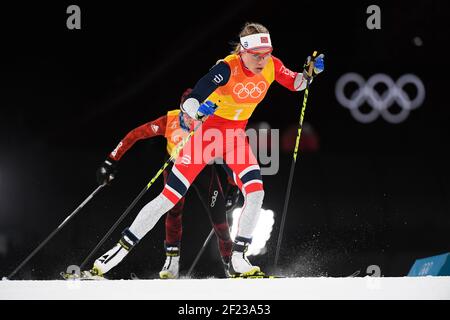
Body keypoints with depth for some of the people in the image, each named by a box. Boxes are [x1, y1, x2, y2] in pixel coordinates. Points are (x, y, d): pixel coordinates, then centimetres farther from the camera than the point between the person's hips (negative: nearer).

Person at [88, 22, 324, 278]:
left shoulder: (272, 66, -11)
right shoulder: (228, 68, -26)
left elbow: (295, 84, 9)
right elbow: (190, 103, -31)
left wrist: (309, 72, -12)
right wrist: (197, 110, -53)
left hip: (236, 136, 5)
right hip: (208, 131, -4)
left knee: (256, 193, -18)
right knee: (169, 198, -6)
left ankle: (238, 259, -6)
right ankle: (119, 251, 2)